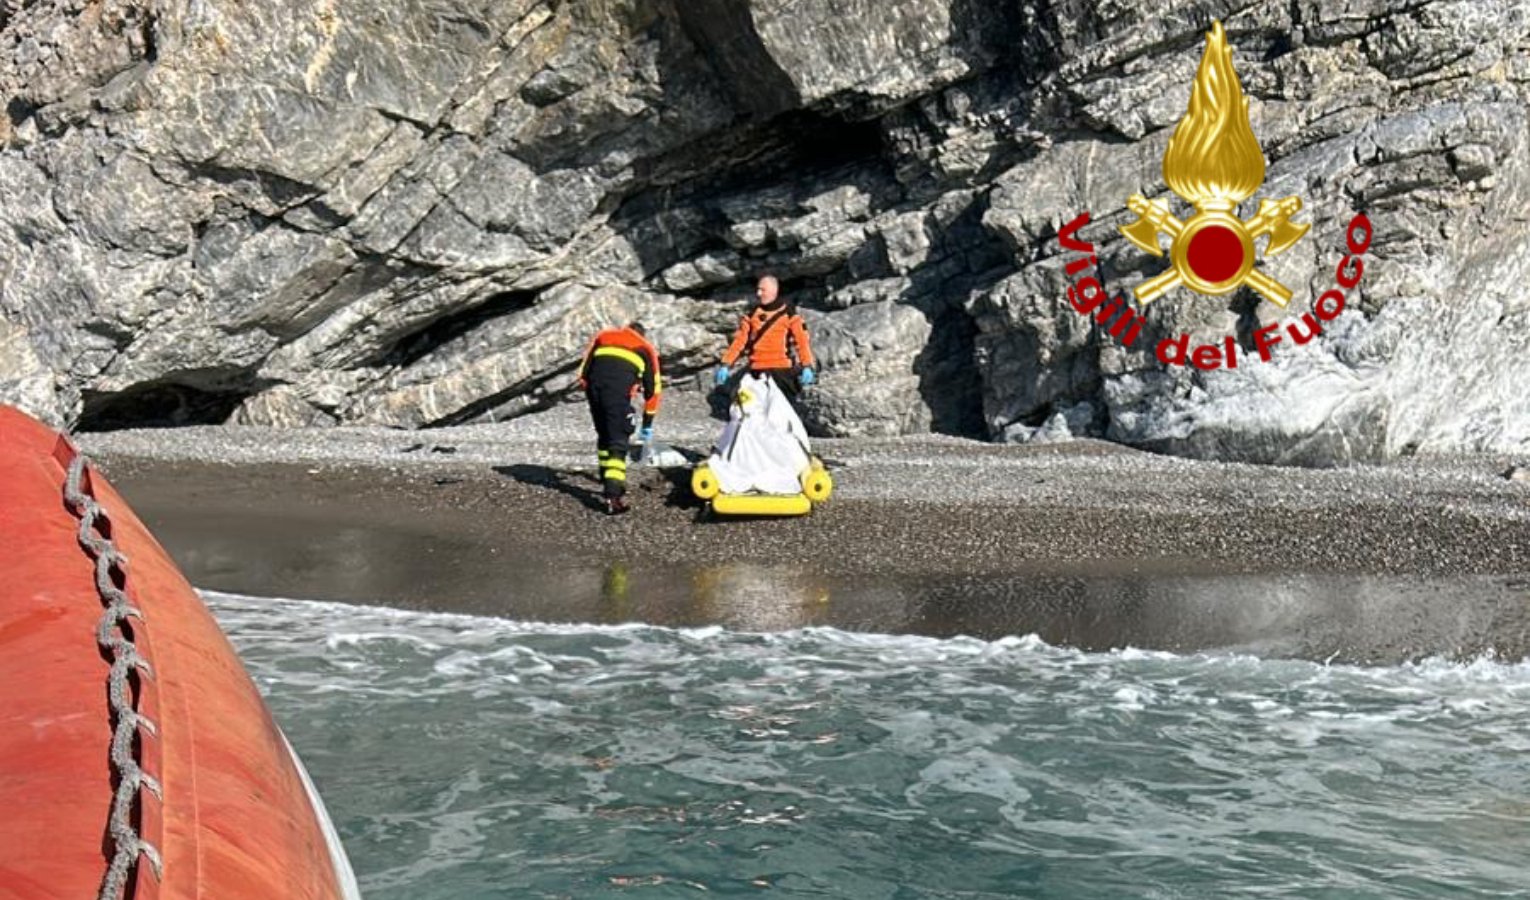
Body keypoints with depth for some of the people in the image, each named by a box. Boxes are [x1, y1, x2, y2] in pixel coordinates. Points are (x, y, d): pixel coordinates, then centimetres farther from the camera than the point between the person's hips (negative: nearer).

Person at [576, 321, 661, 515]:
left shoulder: (603, 336, 31)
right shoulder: (646, 349, 27)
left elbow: (583, 370, 20)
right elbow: (653, 388, 28)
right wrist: (647, 426, 33)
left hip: (594, 383, 3)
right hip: (619, 388, -3)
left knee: (603, 435, 22)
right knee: (618, 441, -3)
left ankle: (607, 480, 30)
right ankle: (613, 495, -16)